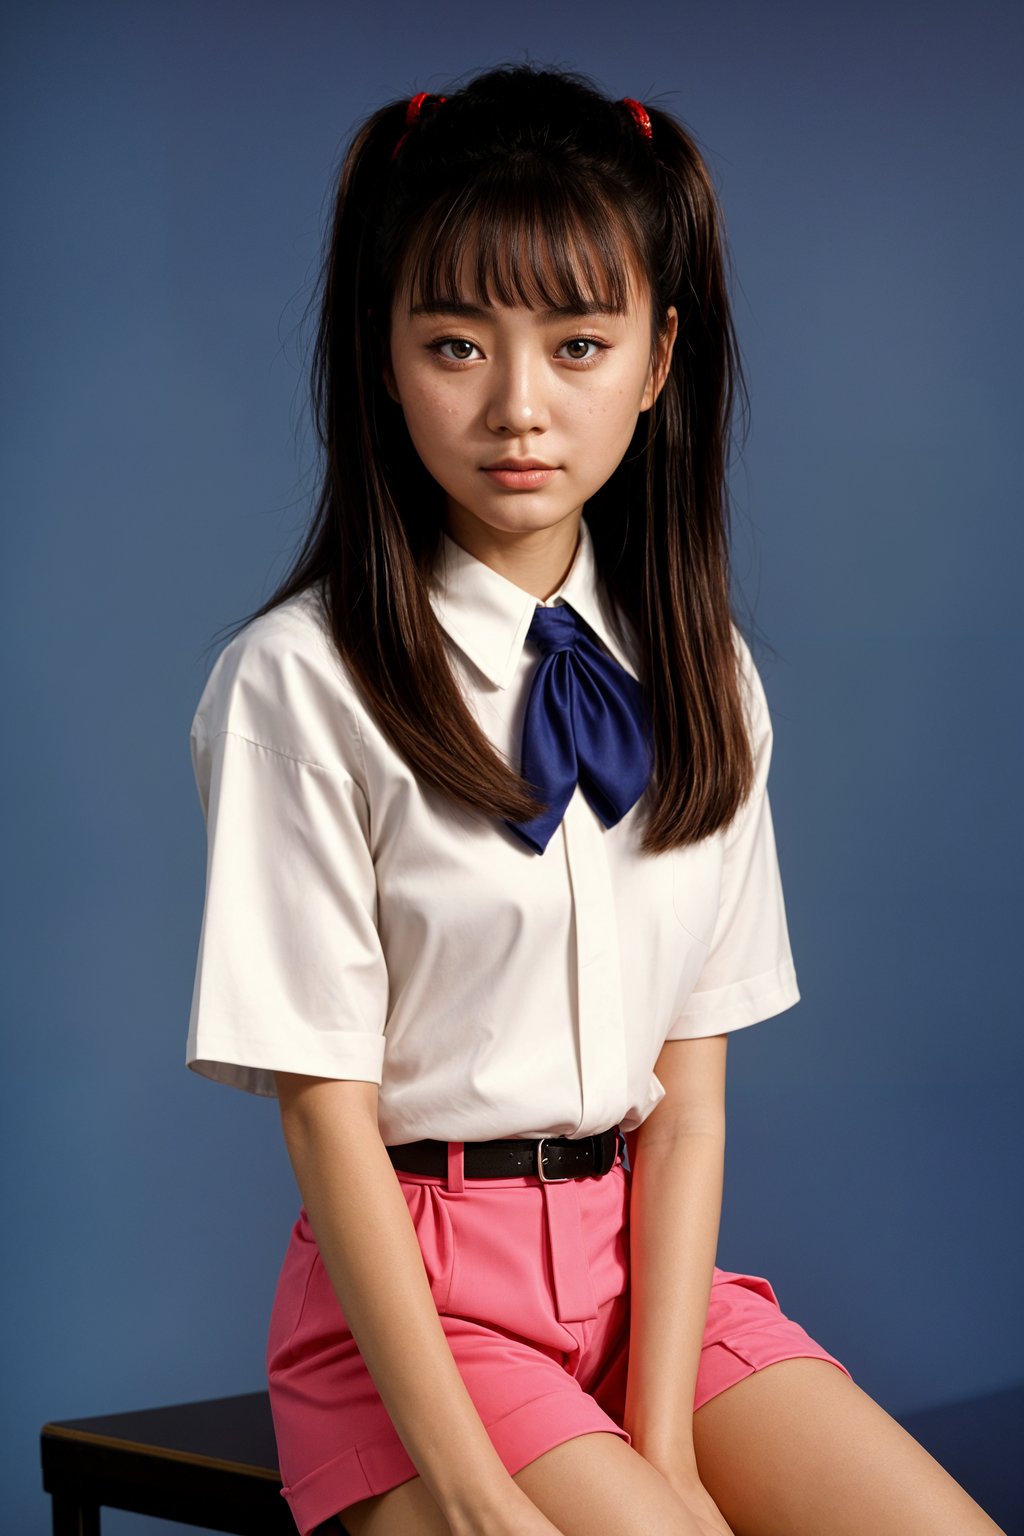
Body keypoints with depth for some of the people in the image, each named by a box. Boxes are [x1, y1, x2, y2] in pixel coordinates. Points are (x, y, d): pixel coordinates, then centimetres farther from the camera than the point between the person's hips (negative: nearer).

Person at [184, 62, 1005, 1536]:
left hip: (646, 1260, 5)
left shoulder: (697, 673, 6)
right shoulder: (305, 682, -10)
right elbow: (327, 1108, -11)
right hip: (411, 1285, -4)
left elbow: (692, 1088, 1)